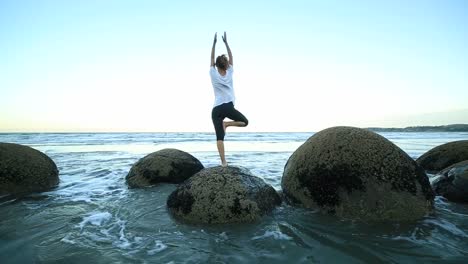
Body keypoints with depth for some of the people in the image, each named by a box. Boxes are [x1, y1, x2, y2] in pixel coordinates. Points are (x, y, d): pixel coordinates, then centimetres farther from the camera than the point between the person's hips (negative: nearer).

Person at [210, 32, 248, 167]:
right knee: (245, 122, 20)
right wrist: (226, 42, 19)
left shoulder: (213, 75, 2)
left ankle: (223, 162, -12)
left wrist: (214, 42, 18)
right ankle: (227, 124, -5)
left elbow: (211, 58, 14)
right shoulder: (229, 73, 3)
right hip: (228, 107, -1)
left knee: (219, 137, -2)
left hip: (216, 109, 1)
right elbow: (231, 57, 14)